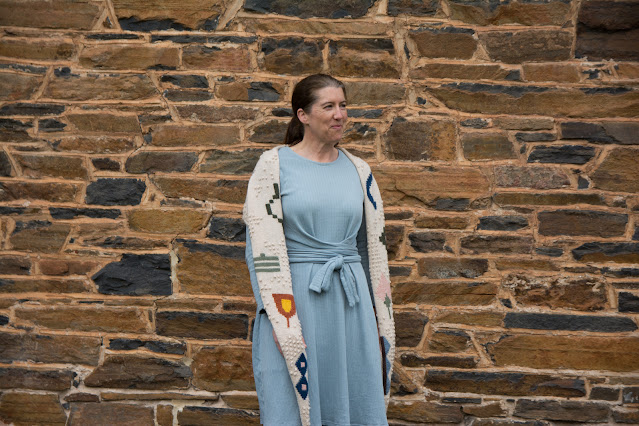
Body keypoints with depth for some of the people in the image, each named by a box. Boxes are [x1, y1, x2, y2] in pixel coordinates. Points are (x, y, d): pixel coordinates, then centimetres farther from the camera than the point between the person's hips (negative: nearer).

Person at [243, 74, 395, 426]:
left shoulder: (358, 171, 10)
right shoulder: (274, 165, -2)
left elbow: (374, 248, 12)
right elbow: (265, 246, -7)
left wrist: (382, 325, 9)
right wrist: (284, 321, -14)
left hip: (351, 303, 4)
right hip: (293, 297, -3)